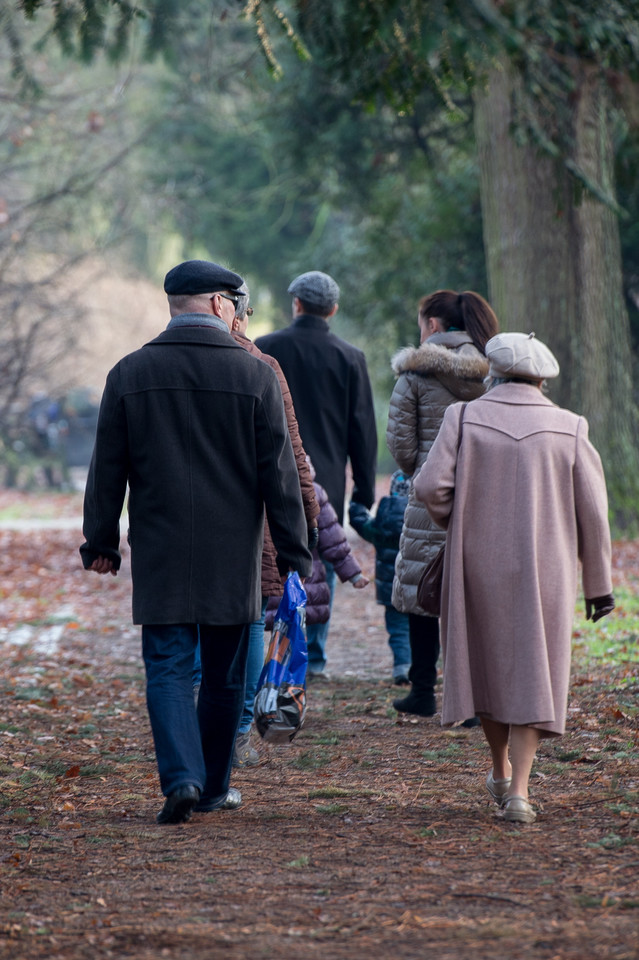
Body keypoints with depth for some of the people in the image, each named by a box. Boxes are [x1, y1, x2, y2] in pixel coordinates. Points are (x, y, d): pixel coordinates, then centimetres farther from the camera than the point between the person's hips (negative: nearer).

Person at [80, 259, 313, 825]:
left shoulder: (130, 374, 0)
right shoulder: (255, 376, -5)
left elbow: (107, 470, 3)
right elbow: (279, 475, -4)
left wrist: (101, 543, 13)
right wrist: (294, 555, 2)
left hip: (160, 556, 0)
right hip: (233, 555, 0)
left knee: (168, 668, 1)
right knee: (225, 674, 12)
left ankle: (182, 776, -17)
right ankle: (214, 787, 20)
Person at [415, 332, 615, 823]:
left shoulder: (464, 419, -3)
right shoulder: (568, 428, -1)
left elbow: (430, 485, -12)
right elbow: (593, 511, -1)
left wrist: (461, 526, 7)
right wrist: (599, 583, 7)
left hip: (480, 564, 1)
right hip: (545, 568, 0)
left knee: (488, 660, 20)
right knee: (533, 672, 4)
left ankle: (501, 770, 32)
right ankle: (519, 789, -6)